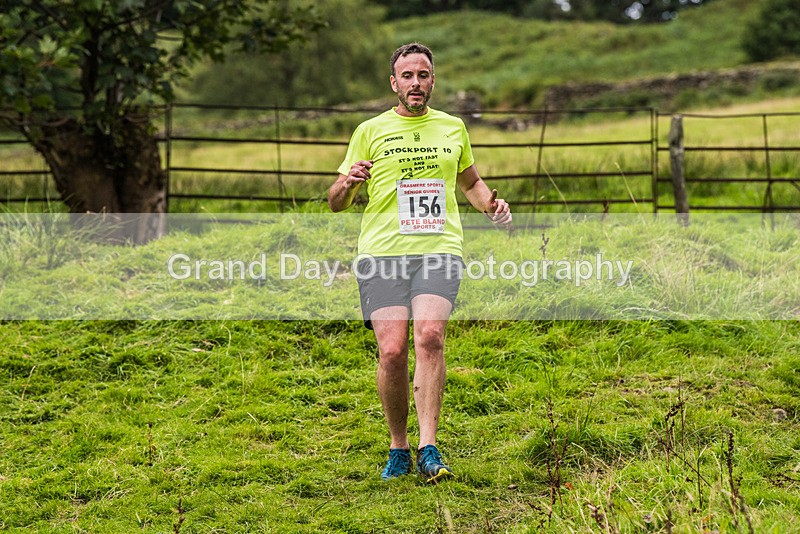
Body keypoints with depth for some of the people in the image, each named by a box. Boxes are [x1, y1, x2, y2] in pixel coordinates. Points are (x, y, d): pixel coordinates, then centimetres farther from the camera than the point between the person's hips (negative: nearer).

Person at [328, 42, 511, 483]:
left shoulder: (452, 128, 17)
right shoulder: (370, 131, 11)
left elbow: (471, 183, 33)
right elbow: (335, 203, 13)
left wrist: (491, 204, 11)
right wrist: (347, 183, -11)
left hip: (439, 250, 1)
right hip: (382, 252, 0)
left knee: (430, 336, -22)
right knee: (392, 351, -12)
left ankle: (429, 451, -21)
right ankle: (398, 448, 8)